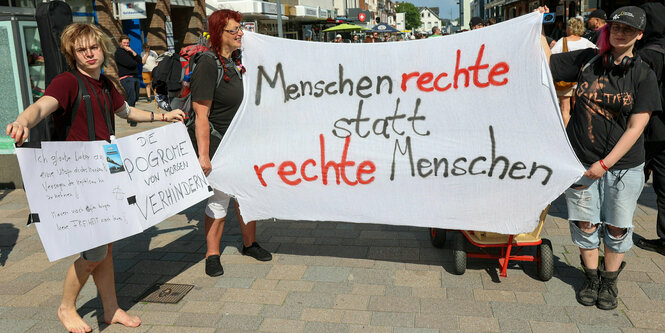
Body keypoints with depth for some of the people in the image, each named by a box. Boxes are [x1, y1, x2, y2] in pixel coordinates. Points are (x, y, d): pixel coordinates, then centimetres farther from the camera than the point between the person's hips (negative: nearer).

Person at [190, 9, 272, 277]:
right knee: (219, 198, 2)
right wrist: (203, 154, -22)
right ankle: (212, 254, 19)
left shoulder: (238, 61, 8)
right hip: (218, 144, -7)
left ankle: (249, 243, 33)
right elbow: (201, 115, -20)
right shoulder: (208, 65, -16)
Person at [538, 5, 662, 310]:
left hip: (623, 164, -1)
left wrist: (605, 163, -14)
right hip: (581, 159, 1)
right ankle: (591, 277, 29)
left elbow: (636, 127, -9)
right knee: (585, 224, 8)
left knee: (617, 227, 9)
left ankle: (610, 281, 30)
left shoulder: (643, 75, -4)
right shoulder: (587, 60, 1)